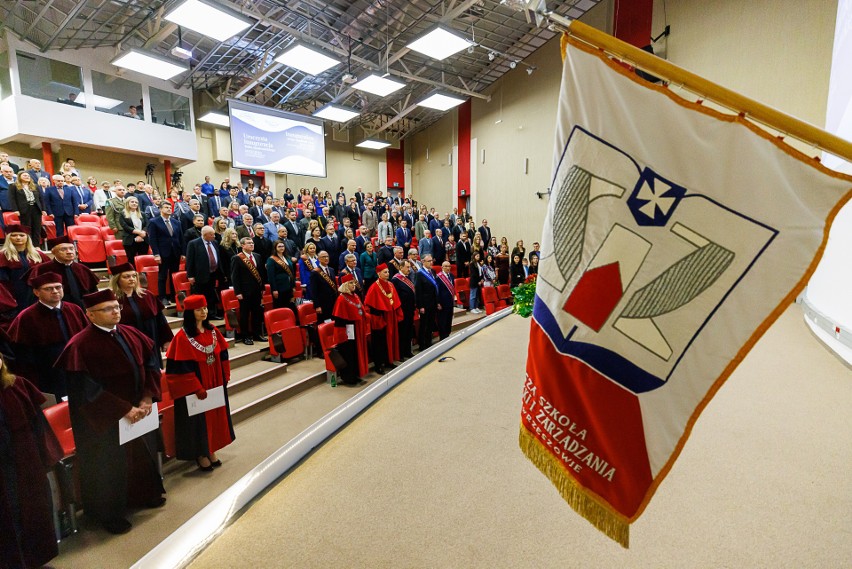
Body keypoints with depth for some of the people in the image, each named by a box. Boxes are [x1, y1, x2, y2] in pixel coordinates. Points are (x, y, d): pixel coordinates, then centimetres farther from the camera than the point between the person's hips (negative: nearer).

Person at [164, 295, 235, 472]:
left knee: (215, 414, 15)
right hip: (195, 386, -6)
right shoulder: (182, 337, -17)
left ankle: (211, 450, 32)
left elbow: (222, 355, 7)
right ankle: (200, 454, 24)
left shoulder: (212, 330, 1)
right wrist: (196, 388, -18)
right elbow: (181, 367, -18)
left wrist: (225, 377, 4)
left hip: (215, 383, 6)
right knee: (199, 418, 7)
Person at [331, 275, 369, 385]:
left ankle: (355, 375, 26)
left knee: (357, 352, 14)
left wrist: (364, 328, 14)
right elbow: (339, 319, -17)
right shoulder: (341, 299, -15)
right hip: (349, 331, -8)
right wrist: (344, 333, -18)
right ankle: (348, 377, 13)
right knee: (348, 354, 2)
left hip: (358, 330, 8)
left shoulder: (355, 296, 10)